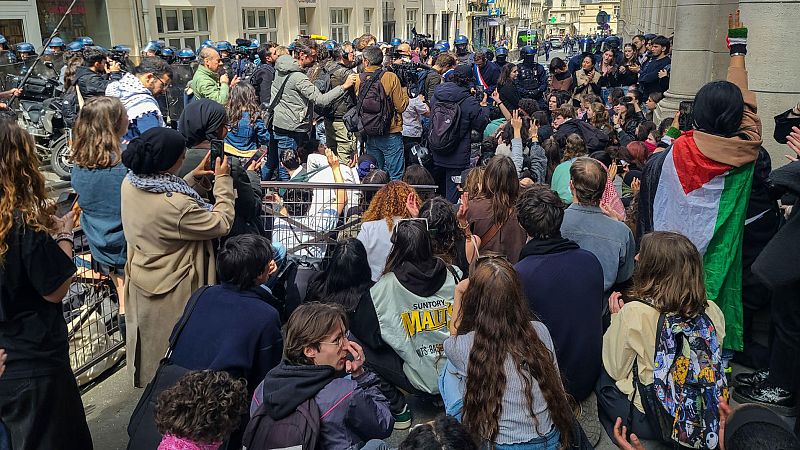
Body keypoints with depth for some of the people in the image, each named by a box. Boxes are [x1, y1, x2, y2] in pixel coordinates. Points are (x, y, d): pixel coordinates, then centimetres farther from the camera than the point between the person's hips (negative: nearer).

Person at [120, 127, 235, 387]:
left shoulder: (130, 183, -12)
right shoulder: (178, 206, -36)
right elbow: (222, 224, -24)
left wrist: (195, 178, -6)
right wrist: (223, 180, -16)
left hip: (140, 280, 8)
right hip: (170, 291, -8)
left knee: (146, 335, 29)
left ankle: (144, 379, 51)